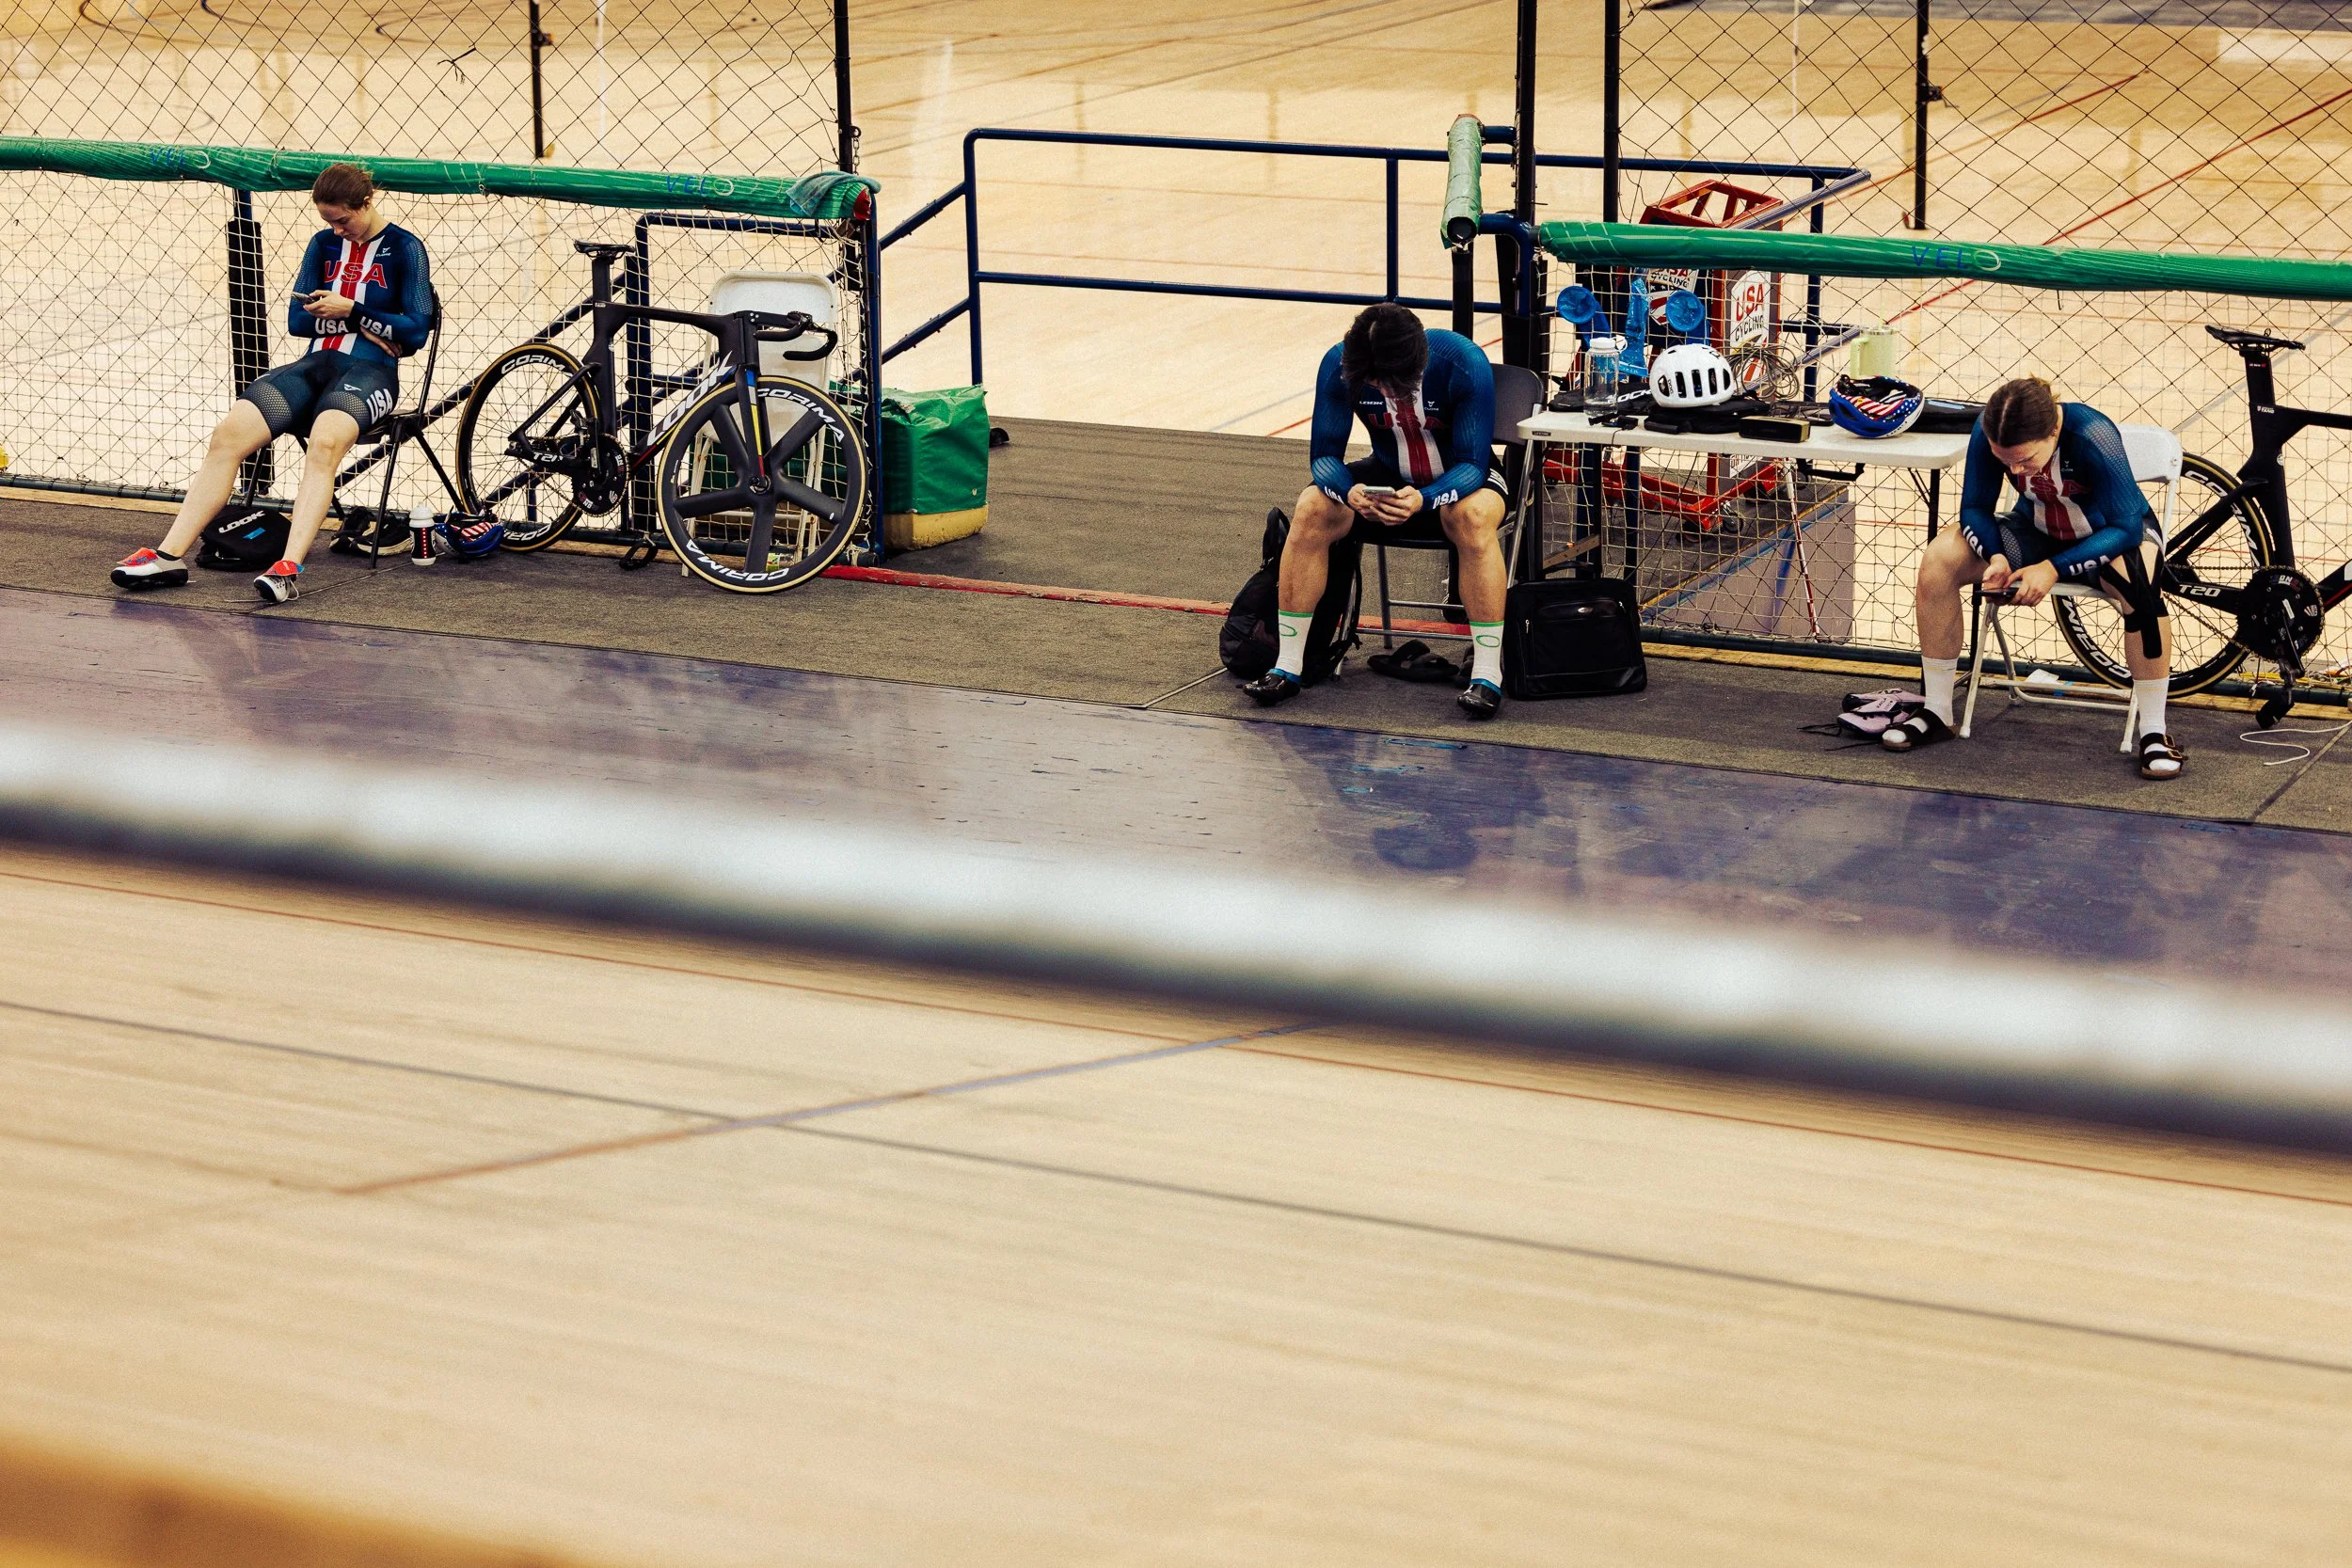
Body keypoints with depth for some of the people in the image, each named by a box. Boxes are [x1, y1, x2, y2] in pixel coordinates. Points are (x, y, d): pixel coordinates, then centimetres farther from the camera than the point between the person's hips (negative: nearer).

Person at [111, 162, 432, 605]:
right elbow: (297, 320, 9)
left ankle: (289, 569, -49)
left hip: (368, 372, -5)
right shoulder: (324, 244, 17)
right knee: (228, 434, -18)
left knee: (325, 442, -38)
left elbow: (416, 331, -6)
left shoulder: (404, 249, 2)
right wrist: (363, 326, -5)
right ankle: (170, 556, -21)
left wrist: (350, 311, -12)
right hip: (314, 364, 5)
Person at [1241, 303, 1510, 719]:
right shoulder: (1339, 365, -21)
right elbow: (1324, 455, -13)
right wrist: (1349, 492, -37)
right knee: (1311, 510, -25)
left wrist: (1423, 499, -47)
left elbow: (1472, 464, -26)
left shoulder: (1464, 363, -29)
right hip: (1389, 477, 3)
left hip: (1458, 480, -3)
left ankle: (1487, 675, -34)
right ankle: (1287, 666, -17)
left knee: (1472, 517, -38)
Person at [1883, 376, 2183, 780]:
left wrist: (2054, 568, -38)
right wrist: (1995, 557, -30)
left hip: (2113, 535, -4)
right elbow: (1975, 507, -10)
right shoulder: (1989, 433, -23)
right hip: (2039, 532, 4)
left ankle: (2153, 734, -25)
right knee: (1940, 558, -19)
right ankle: (1936, 713, -6)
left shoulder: (2094, 436, -34)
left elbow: (2125, 527, -29)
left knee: (2137, 583, -39)